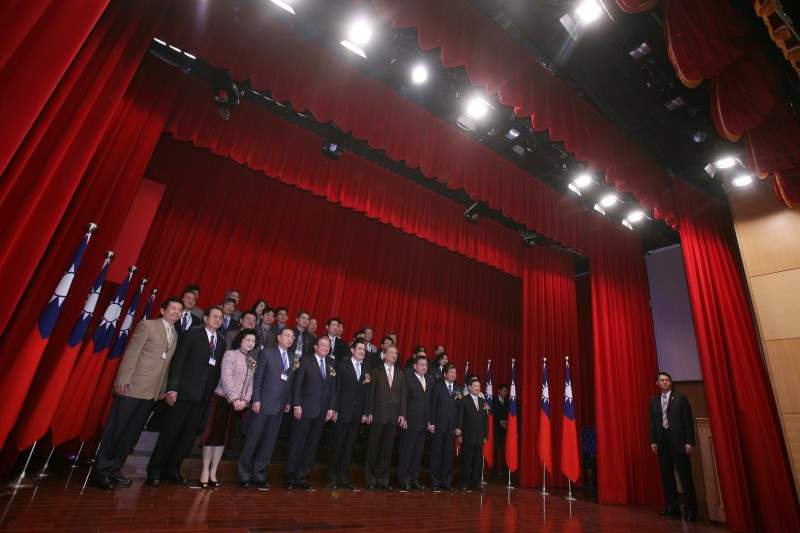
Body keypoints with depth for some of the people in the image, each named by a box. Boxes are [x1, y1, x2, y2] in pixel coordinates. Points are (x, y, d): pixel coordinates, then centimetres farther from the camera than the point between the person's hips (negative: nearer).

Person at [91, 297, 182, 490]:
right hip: (133, 386, -6)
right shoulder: (147, 325, -4)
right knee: (115, 430, 2)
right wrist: (122, 380, -14)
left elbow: (168, 363, 12)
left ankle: (114, 470, 21)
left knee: (132, 432, 11)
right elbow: (131, 353, -9)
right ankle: (100, 472, 12)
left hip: (153, 392, 6)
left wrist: (163, 388, 8)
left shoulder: (175, 335, 13)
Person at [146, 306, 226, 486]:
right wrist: (172, 388, -13)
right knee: (170, 432, 3)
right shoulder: (192, 335, -1)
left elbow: (217, 369, 9)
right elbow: (177, 362, -6)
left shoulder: (222, 342, 12)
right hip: (184, 392, -4)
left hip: (204, 396, 5)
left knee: (189, 435, 9)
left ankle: (172, 470, 22)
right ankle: (155, 471, 18)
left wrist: (212, 391, 2)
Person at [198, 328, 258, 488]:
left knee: (225, 436, 7)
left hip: (239, 403, 5)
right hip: (223, 399, -5)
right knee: (212, 434, -2)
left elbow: (251, 383, 9)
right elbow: (226, 377, -12)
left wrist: (245, 400, -6)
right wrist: (234, 398, -16)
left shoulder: (252, 361, 12)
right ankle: (205, 471, 8)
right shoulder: (230, 354, -4)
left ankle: (213, 472, 14)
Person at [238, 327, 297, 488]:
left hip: (280, 407, 5)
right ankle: (244, 475, 17)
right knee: (252, 440, 3)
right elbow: (257, 377, -6)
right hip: (264, 404, -5)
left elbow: (290, 382, 12)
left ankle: (259, 475, 19)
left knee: (269, 442, 9)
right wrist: (256, 400, -11)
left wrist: (288, 402, 6)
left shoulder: (292, 358, 12)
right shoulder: (267, 353, -2)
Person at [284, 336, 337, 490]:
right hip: (305, 410, -4)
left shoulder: (332, 364, 10)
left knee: (312, 446, 9)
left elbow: (333, 387, 7)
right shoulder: (305, 361, -1)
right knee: (297, 444, 3)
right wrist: (296, 405, -11)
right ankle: (290, 477, 16)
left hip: (322, 412, 4)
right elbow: (297, 384, -5)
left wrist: (331, 408, 1)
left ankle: (302, 478, 19)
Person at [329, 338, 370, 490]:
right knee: (337, 445, 4)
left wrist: (365, 413, 4)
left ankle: (344, 477, 20)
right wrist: (335, 409, -10)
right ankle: (333, 477, 18)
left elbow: (366, 392, 8)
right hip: (343, 411, -3)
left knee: (349, 446, 10)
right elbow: (336, 388, -6)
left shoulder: (366, 368, 7)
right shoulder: (342, 365, -2)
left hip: (358, 414, 4)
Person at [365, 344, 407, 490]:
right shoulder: (376, 371, 1)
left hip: (394, 417, 3)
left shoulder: (400, 374, 11)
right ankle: (371, 479, 16)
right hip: (378, 415, -3)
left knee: (388, 449, 8)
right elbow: (371, 393, -2)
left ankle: (383, 479, 19)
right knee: (374, 448, 4)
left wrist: (402, 415, 1)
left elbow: (403, 395, 8)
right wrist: (369, 412, -7)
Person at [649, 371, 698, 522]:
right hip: (662, 440, 4)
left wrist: (689, 442, -9)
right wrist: (653, 441, 4)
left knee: (684, 474, -2)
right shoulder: (654, 400, 10)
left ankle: (691, 508, 10)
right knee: (666, 475, 8)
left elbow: (688, 420, -3)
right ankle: (673, 506, 19)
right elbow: (653, 422, 10)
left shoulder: (680, 398, -1)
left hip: (678, 440, -4)